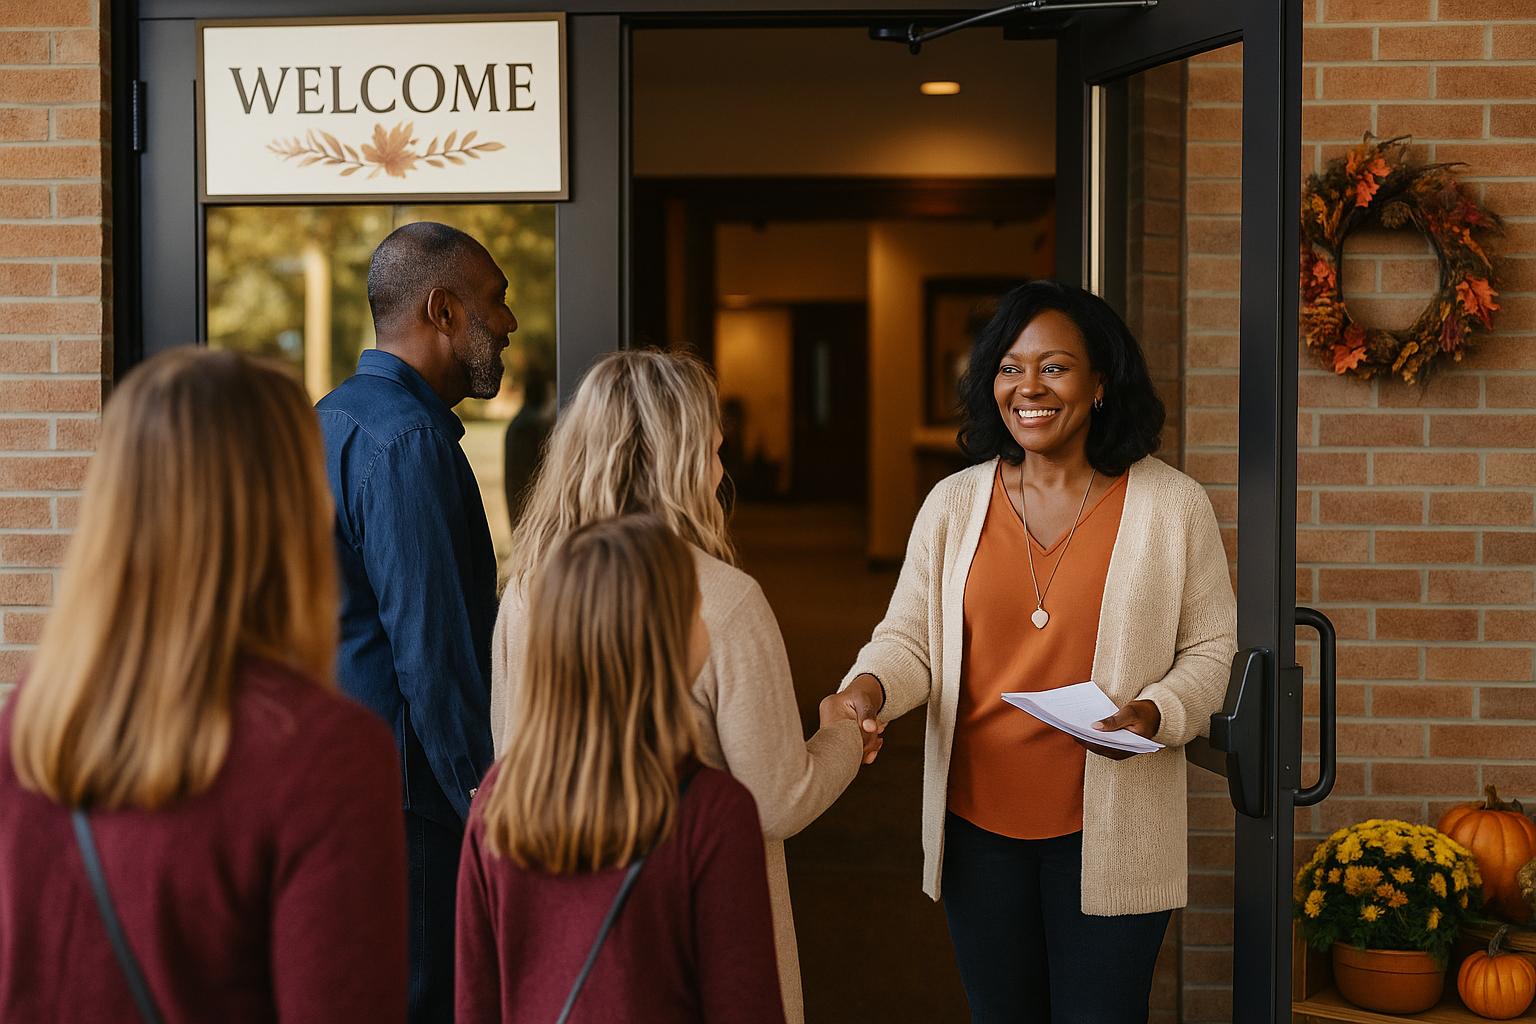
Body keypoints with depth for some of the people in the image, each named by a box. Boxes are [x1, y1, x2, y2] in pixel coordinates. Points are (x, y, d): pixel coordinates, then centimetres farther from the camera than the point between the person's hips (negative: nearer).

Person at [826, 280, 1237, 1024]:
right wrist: (870, 687, -18)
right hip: (979, 822, 3)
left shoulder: (1171, 506, -4)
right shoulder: (953, 503, 2)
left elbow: (1211, 650, 1)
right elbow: (910, 638, 4)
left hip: (1107, 834, -2)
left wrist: (1154, 714, -18)